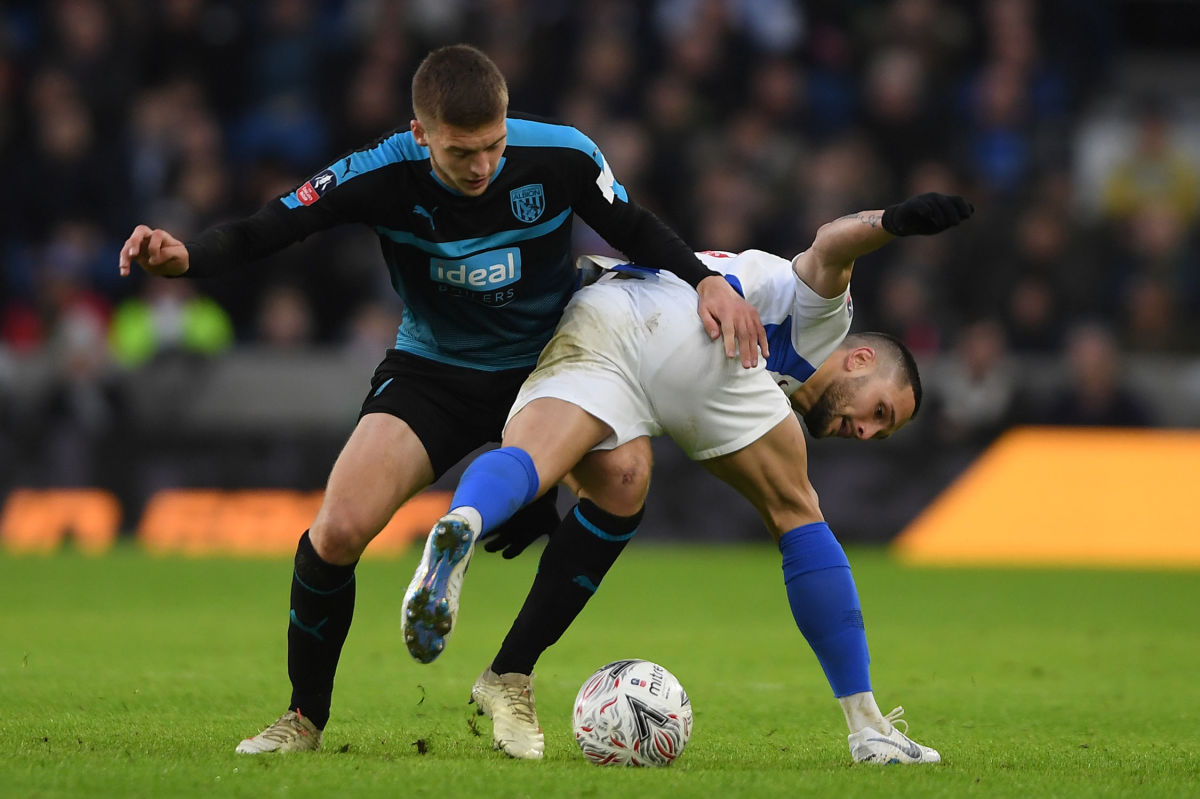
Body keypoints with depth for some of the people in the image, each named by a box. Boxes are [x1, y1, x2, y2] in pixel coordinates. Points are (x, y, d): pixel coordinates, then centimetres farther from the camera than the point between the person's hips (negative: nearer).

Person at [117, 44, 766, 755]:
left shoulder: (562, 157, -21)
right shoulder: (384, 175, -23)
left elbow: (637, 231, -3)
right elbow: (261, 233, -21)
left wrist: (709, 280, -18)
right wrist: (181, 258, -40)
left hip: (545, 364, 1)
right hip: (432, 370, -1)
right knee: (338, 531, -21)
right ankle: (305, 720, 5)